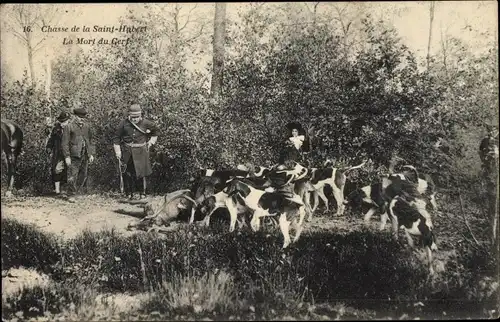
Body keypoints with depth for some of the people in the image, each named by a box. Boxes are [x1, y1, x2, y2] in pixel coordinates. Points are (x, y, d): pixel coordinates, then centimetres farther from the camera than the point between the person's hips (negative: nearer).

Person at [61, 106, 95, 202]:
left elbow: (91, 140, 16)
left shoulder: (87, 126, 10)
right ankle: (71, 195, 6)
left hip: (85, 155, 5)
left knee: (83, 176, 9)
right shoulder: (69, 127, -4)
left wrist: (91, 154, 10)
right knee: (72, 176, -5)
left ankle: (75, 191, 24)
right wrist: (67, 156, -11)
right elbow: (65, 143, -6)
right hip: (74, 155, -5)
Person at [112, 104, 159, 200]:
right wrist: (117, 151, 0)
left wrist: (150, 142, 9)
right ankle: (130, 194, 16)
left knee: (141, 173, -3)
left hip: (141, 152, -1)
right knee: (127, 174, 5)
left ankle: (142, 194, 9)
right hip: (127, 152, 1)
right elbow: (116, 138, 5)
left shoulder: (145, 123, -2)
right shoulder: (124, 123, -3)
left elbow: (155, 131, 17)